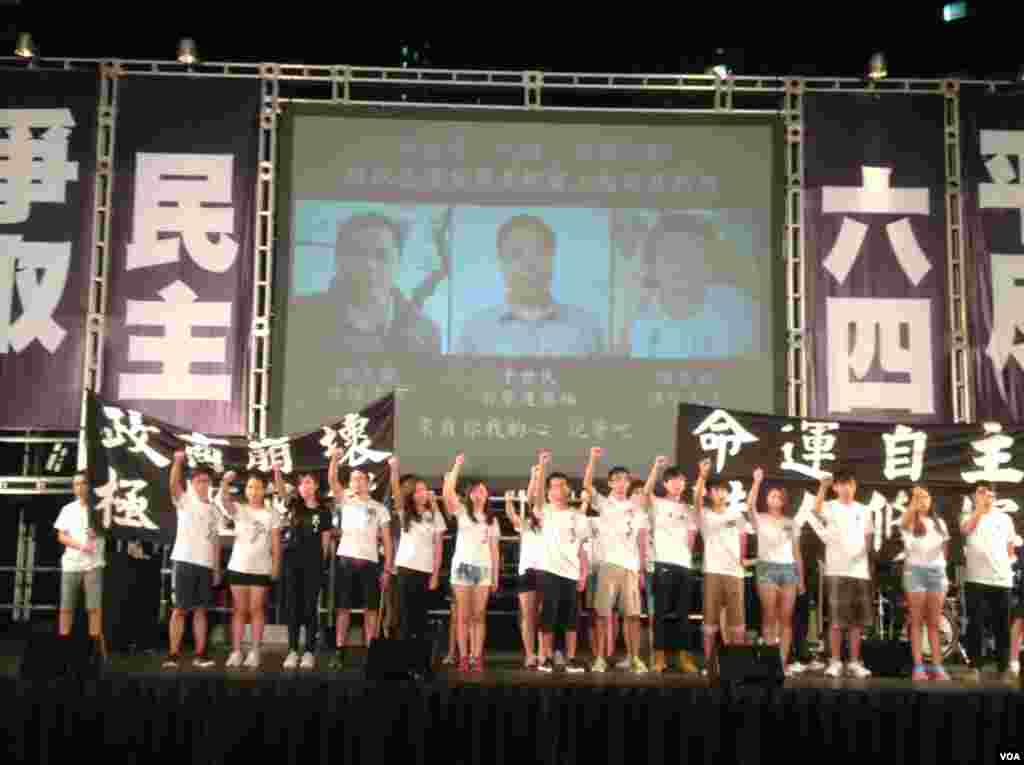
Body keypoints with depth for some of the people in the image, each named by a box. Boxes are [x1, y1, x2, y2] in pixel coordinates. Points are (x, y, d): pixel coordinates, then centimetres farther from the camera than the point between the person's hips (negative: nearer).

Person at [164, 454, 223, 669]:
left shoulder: (214, 510, 15)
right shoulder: (185, 501, 2)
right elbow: (173, 485, -20)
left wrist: (217, 568, 10)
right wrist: (178, 462, -36)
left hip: (206, 564, 4)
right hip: (185, 561, -4)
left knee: (200, 610, 7)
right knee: (180, 609, -3)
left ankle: (200, 654, 11)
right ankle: (173, 654, 1)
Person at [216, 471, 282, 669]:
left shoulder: (272, 514, 3)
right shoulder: (238, 510, 3)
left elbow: (276, 543, 3)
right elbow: (224, 500, -19)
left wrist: (276, 566, -4)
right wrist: (225, 482, -38)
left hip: (261, 568, -1)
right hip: (238, 567, 1)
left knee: (256, 609, 3)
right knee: (239, 610, 5)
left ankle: (255, 652, 7)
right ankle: (236, 651, 8)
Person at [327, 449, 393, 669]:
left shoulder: (379, 508, 9)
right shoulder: (344, 501, 10)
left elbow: (386, 540, 7)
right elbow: (332, 480, -7)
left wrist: (387, 568, 0)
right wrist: (335, 458, -23)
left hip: (370, 561, 0)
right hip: (346, 559, 0)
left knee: (371, 608, 2)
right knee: (343, 607, 2)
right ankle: (339, 653, 6)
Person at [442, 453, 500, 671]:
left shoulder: (492, 520, 16)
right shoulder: (461, 512, 6)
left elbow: (494, 550, 14)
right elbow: (447, 493, -12)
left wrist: (496, 576, 7)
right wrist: (457, 466, -13)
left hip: (483, 568, 2)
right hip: (462, 566, -2)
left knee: (479, 616, 1)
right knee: (463, 616, -2)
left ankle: (477, 658, 3)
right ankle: (463, 658, 0)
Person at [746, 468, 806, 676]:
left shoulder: (791, 523, 17)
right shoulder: (760, 519, 7)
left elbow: (797, 553, 16)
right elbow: (750, 505, -15)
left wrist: (801, 579, 11)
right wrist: (757, 482, -20)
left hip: (788, 569, 3)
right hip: (767, 567, -3)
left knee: (786, 619, 0)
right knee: (769, 617, -8)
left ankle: (783, 662, 3)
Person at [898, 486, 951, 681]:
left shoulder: (939, 522, 16)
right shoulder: (909, 522, 3)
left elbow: (945, 549, 19)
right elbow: (905, 522, -23)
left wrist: (941, 566, 6)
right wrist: (915, 497, -31)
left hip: (937, 571, 3)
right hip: (916, 571, -3)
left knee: (934, 622, 4)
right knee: (917, 621, -3)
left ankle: (937, 666, 4)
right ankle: (918, 666, -5)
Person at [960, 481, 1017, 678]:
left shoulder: (1005, 519, 15)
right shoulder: (969, 517, 5)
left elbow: (1010, 548, 22)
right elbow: (967, 528, -20)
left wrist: (1010, 562, 7)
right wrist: (981, 507, -23)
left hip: (1001, 580, 3)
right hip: (976, 579, -3)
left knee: (1002, 627, 5)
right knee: (976, 625, -3)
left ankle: (1004, 667, 13)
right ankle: (974, 667, 4)